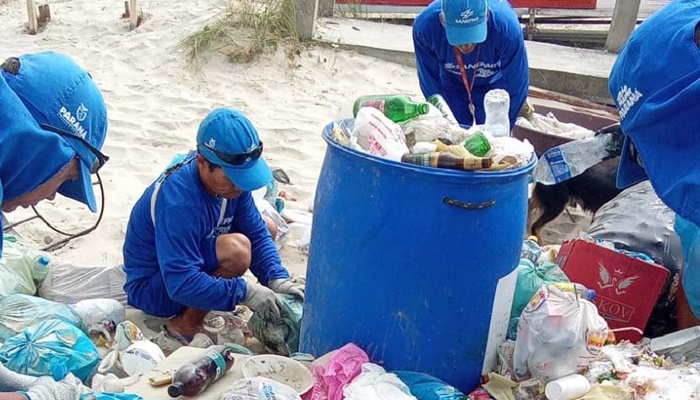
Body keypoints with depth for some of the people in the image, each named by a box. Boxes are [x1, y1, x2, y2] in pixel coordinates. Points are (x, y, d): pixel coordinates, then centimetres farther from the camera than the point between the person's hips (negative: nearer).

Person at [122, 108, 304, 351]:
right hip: (151, 288, -9)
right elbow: (181, 284, -38)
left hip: (188, 263, 9)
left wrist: (277, 279, -19)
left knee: (267, 227, 6)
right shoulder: (179, 203, -35)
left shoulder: (230, 178, -11)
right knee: (236, 250, -33)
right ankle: (183, 329, -14)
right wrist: (244, 292, -37)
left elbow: (257, 234, -5)